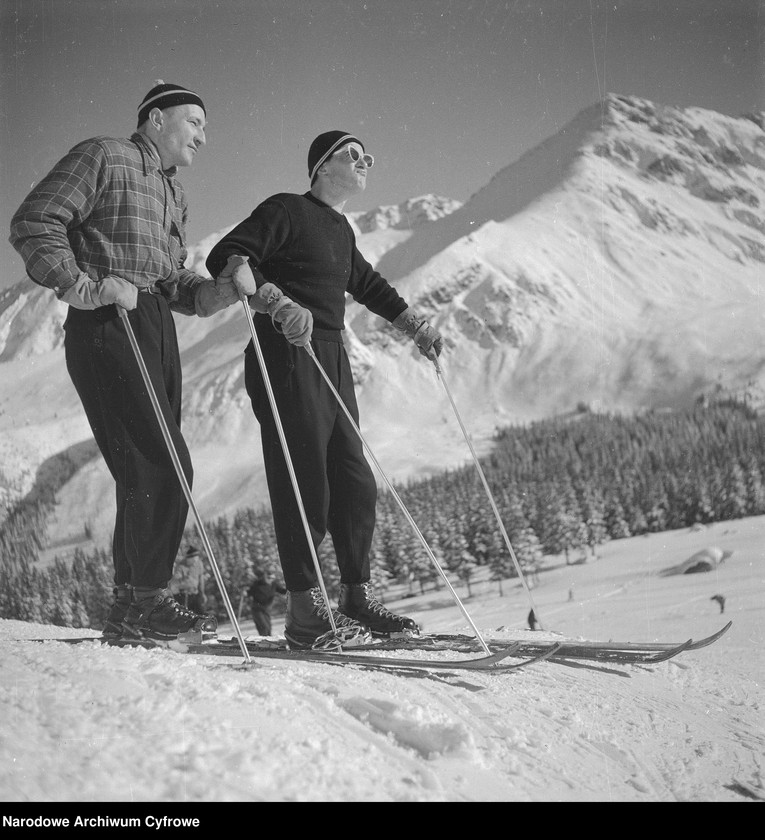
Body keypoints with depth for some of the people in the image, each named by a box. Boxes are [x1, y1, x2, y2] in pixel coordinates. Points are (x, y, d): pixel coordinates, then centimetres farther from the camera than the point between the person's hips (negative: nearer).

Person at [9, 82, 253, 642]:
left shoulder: (174, 193, 26)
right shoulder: (103, 158, 1)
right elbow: (33, 224, -8)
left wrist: (229, 287, 5)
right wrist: (86, 286, -19)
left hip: (158, 326, 9)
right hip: (107, 325, -9)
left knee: (153, 470, 6)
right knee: (162, 464, -16)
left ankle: (134, 606, 12)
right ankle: (143, 598, -9)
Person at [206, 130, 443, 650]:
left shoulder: (341, 230, 21)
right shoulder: (287, 211, -4)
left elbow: (367, 285, 37)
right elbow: (226, 259, -16)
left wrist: (417, 327, 38)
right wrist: (276, 303, -31)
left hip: (332, 359, 9)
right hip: (287, 357, -9)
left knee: (355, 481, 8)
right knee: (305, 484, -11)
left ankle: (357, 598, 16)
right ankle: (305, 611, -7)